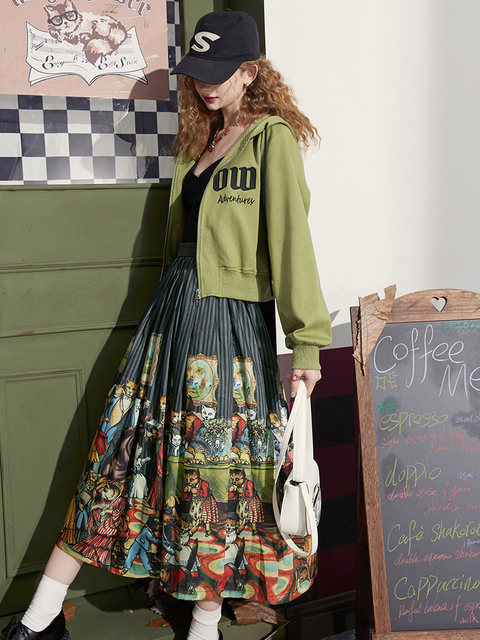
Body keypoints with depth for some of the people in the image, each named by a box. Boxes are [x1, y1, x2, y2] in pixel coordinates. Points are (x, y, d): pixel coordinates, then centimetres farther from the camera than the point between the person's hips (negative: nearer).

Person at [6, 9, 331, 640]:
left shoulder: (272, 138, -6)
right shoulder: (200, 140, 17)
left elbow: (292, 238, -15)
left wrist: (307, 341, -19)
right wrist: (171, 300, 17)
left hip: (228, 318, -7)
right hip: (171, 308, 7)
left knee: (214, 469, 4)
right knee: (123, 447, 8)